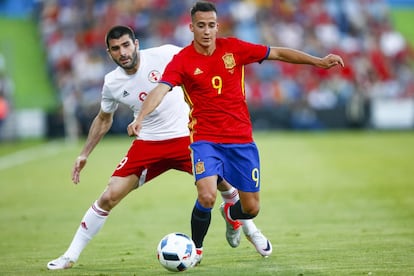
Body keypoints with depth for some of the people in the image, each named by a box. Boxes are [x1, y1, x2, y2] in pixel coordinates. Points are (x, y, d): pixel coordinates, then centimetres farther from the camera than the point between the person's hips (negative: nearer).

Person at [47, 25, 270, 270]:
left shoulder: (164, 55, -14)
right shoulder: (112, 83, -3)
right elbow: (104, 119, 15)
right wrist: (84, 154, 13)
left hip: (186, 137, -1)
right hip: (148, 144, 1)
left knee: (224, 182, -8)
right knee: (109, 197, -9)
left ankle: (249, 229, 25)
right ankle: (70, 256, 2)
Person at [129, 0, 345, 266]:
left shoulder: (233, 47, -1)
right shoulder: (182, 61, -9)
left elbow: (278, 53, 5)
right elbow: (160, 90, -22)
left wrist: (319, 61, 0)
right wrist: (140, 118, -40)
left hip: (241, 139, 3)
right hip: (206, 139, -3)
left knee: (251, 208, 6)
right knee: (207, 196, -26)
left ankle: (231, 214, 45)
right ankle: (195, 249, 1)